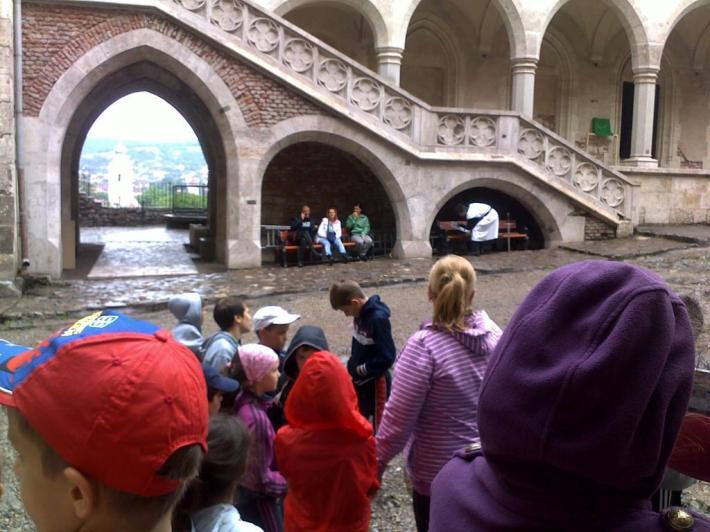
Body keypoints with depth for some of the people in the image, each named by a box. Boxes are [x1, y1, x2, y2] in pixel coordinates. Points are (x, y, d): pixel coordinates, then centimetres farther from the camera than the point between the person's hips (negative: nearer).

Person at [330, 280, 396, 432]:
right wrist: (353, 365, 2)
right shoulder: (361, 313, -3)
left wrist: (362, 369, -17)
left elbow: (387, 357, -27)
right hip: (359, 379, 8)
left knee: (380, 425, 8)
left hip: (375, 381, -8)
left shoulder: (378, 318, -28)